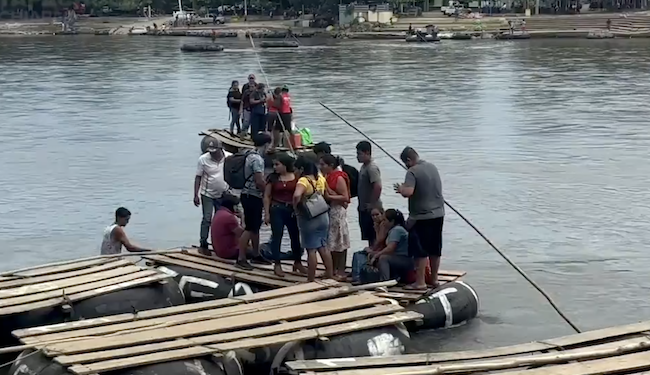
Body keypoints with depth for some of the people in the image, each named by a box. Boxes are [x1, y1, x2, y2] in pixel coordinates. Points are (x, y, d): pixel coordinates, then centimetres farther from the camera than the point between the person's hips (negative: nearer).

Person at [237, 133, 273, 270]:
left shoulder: (251, 155, 11)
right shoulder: (257, 159, -20)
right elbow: (260, 182, -23)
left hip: (251, 196, 10)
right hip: (252, 197, -10)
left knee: (256, 227, 18)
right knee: (249, 228, -7)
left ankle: (256, 255, 28)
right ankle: (241, 259, -4)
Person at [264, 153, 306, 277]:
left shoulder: (296, 177, -1)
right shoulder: (273, 178, -1)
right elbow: (267, 196, 1)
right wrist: (267, 213, -5)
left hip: (293, 210, 1)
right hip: (277, 210, -1)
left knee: (296, 236, 9)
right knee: (277, 236, 1)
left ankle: (297, 263, 24)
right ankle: (277, 264, 9)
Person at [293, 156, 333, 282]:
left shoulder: (303, 181, -18)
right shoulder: (320, 178, 5)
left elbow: (297, 195, -36)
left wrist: (295, 206, -19)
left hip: (308, 218, -7)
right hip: (323, 216, 7)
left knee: (311, 250, -1)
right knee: (323, 247, 16)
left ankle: (311, 280, 5)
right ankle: (330, 276, 21)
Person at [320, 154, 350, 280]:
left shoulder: (339, 178, -13)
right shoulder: (326, 177, 9)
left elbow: (345, 197, -18)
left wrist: (330, 196, -21)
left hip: (337, 212, -8)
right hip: (326, 211, 8)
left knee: (339, 242, -1)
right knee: (330, 243, 12)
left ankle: (341, 271, 4)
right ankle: (332, 270, 20)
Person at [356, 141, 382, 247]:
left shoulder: (372, 168, -17)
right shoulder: (364, 167, 14)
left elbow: (378, 187, -27)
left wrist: (372, 204, -22)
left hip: (372, 209, -10)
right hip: (364, 209, 10)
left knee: (374, 238, -6)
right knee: (369, 237, 16)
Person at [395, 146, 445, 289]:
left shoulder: (412, 172, -15)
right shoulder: (432, 167, 9)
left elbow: (408, 192, -29)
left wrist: (400, 188, -7)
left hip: (421, 217, -7)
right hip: (438, 214, 7)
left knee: (420, 251, -1)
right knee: (435, 249, 13)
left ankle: (420, 282, 1)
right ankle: (434, 279, 22)